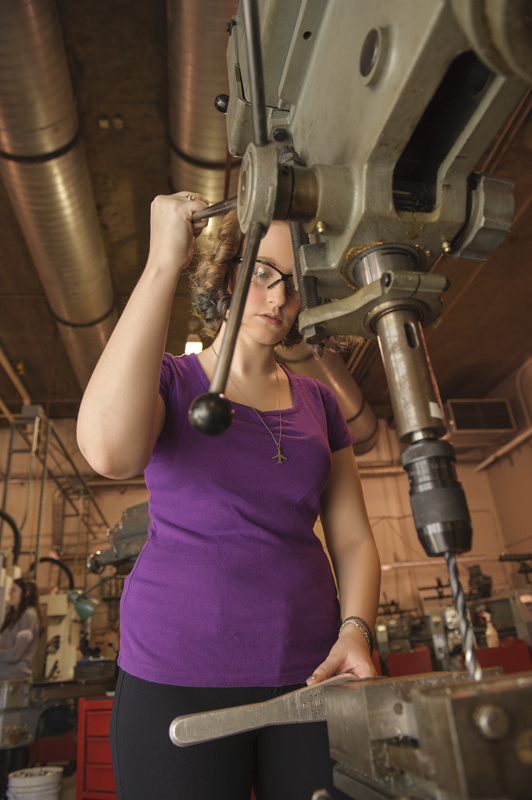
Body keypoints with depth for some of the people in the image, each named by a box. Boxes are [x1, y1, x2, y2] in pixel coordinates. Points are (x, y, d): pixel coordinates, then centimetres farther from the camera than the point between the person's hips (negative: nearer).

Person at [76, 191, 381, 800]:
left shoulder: (318, 403, 10)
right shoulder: (168, 380, 0)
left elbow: (353, 539, 9)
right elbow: (110, 450, -25)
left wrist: (356, 632, -10)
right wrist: (163, 263, -22)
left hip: (308, 670, 4)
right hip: (178, 675, -3)